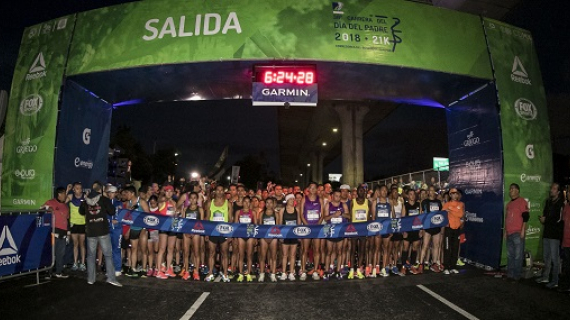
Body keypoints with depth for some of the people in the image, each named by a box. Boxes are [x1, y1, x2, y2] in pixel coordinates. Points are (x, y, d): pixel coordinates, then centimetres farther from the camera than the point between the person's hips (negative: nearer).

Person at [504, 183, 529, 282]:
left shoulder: (521, 201, -3)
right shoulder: (509, 204, 20)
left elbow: (525, 216, -10)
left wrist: (523, 230, -15)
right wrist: (505, 231, 21)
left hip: (518, 233, -8)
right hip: (509, 233, 8)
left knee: (518, 255, -4)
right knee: (510, 255, 11)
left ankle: (516, 275, 3)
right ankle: (510, 274, 17)